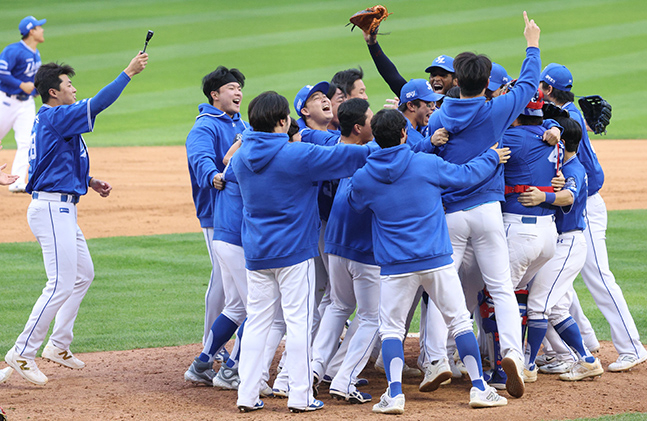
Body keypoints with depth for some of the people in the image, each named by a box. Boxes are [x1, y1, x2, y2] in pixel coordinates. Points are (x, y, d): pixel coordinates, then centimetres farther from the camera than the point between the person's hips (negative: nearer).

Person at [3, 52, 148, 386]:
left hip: (62, 210, 11)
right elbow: (97, 104, -25)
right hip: (52, 208, -11)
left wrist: (89, 181, 16)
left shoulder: (48, 120, 16)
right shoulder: (56, 117, -15)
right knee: (61, 285, -12)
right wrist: (129, 72, -20)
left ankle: (58, 346, 24)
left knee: (84, 273, 20)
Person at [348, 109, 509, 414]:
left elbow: (355, 203, 19)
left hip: (395, 264, 0)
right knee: (459, 321, 10)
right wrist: (492, 158, 26)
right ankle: (479, 388, 9)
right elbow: (467, 175, 7)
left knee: (391, 329, 8)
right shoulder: (427, 165, -6)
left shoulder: (362, 178, -3)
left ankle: (394, 393, -8)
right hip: (436, 260, 0)